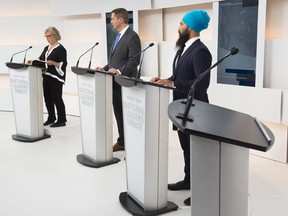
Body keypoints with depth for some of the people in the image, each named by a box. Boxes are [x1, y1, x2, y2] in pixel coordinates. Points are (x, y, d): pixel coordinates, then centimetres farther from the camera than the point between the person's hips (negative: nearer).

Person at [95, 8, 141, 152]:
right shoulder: (119, 37, 18)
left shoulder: (132, 36, -12)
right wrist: (105, 68, 10)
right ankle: (122, 142, 21)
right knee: (119, 113, 12)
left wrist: (119, 71, -28)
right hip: (115, 82, 9)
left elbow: (134, 60, -19)